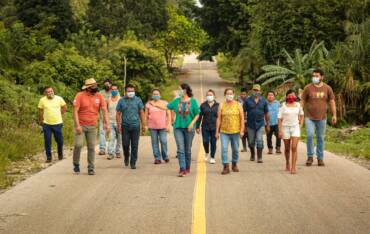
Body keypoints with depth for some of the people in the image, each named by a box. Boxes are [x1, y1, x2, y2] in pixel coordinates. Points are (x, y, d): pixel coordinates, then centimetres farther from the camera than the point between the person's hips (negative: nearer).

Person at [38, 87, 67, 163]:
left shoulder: (59, 99, -3)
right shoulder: (42, 100, -5)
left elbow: (65, 108, 11)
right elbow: (40, 111, 6)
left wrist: (58, 114, 9)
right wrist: (41, 121, 10)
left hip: (58, 123, 1)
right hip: (46, 124, -1)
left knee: (60, 141, 7)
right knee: (47, 141, 2)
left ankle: (60, 155, 30)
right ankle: (48, 157, 13)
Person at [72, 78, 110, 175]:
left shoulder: (99, 96, 1)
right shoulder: (80, 96, -9)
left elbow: (104, 110, 0)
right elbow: (75, 111, -11)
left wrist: (107, 123, -12)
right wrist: (77, 125, -18)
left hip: (92, 127, 3)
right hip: (81, 125, -3)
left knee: (91, 147, 4)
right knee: (78, 144, -12)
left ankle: (91, 168, 12)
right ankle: (76, 164, 10)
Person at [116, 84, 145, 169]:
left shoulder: (138, 100, 5)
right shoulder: (121, 101, 4)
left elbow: (141, 113, 8)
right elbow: (118, 114, 6)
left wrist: (143, 124, 4)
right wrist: (119, 125, -2)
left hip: (135, 126, 0)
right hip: (125, 126, 0)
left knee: (134, 145, -1)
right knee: (125, 144, 0)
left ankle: (133, 163, 7)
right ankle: (126, 158, 26)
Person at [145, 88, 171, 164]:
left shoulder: (165, 103, 6)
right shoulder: (149, 104, 6)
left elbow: (168, 115, 6)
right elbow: (146, 116, 10)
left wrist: (168, 125, -2)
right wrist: (146, 125, 4)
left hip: (163, 126, -1)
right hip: (152, 126, 1)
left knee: (163, 141, -6)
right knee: (155, 142, -1)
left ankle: (165, 157, 13)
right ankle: (157, 158, 4)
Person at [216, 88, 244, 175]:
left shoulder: (238, 105, 4)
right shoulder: (222, 106, 4)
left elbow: (242, 118, 3)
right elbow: (219, 119, 4)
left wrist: (242, 130, -5)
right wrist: (217, 131, 1)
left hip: (235, 131, 0)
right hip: (224, 131, 0)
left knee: (235, 149, 9)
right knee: (224, 149, -11)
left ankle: (234, 164, 27)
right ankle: (226, 167, -8)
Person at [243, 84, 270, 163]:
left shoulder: (263, 101, 4)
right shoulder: (248, 100, 0)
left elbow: (266, 114, 8)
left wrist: (268, 125, 7)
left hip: (260, 124, 0)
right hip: (250, 124, 0)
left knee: (259, 141, -9)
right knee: (251, 142, 11)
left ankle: (259, 158, -5)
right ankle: (252, 155, 33)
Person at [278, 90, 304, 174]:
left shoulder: (298, 105, 4)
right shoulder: (283, 106, -3)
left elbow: (302, 115, 19)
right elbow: (280, 119, -4)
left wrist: (300, 125, 8)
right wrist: (280, 130, -9)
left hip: (295, 127, 0)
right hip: (285, 128, 0)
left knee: (294, 148, -12)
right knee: (287, 148, 11)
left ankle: (293, 167, -14)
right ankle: (287, 164, 34)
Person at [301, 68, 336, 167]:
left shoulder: (327, 88, 1)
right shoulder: (308, 88, -2)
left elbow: (332, 102, 5)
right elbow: (302, 101, 2)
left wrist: (334, 115, -2)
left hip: (322, 118, 2)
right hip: (309, 117, -1)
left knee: (320, 138, 7)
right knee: (310, 135, -15)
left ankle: (320, 158, 16)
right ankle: (310, 156, 0)